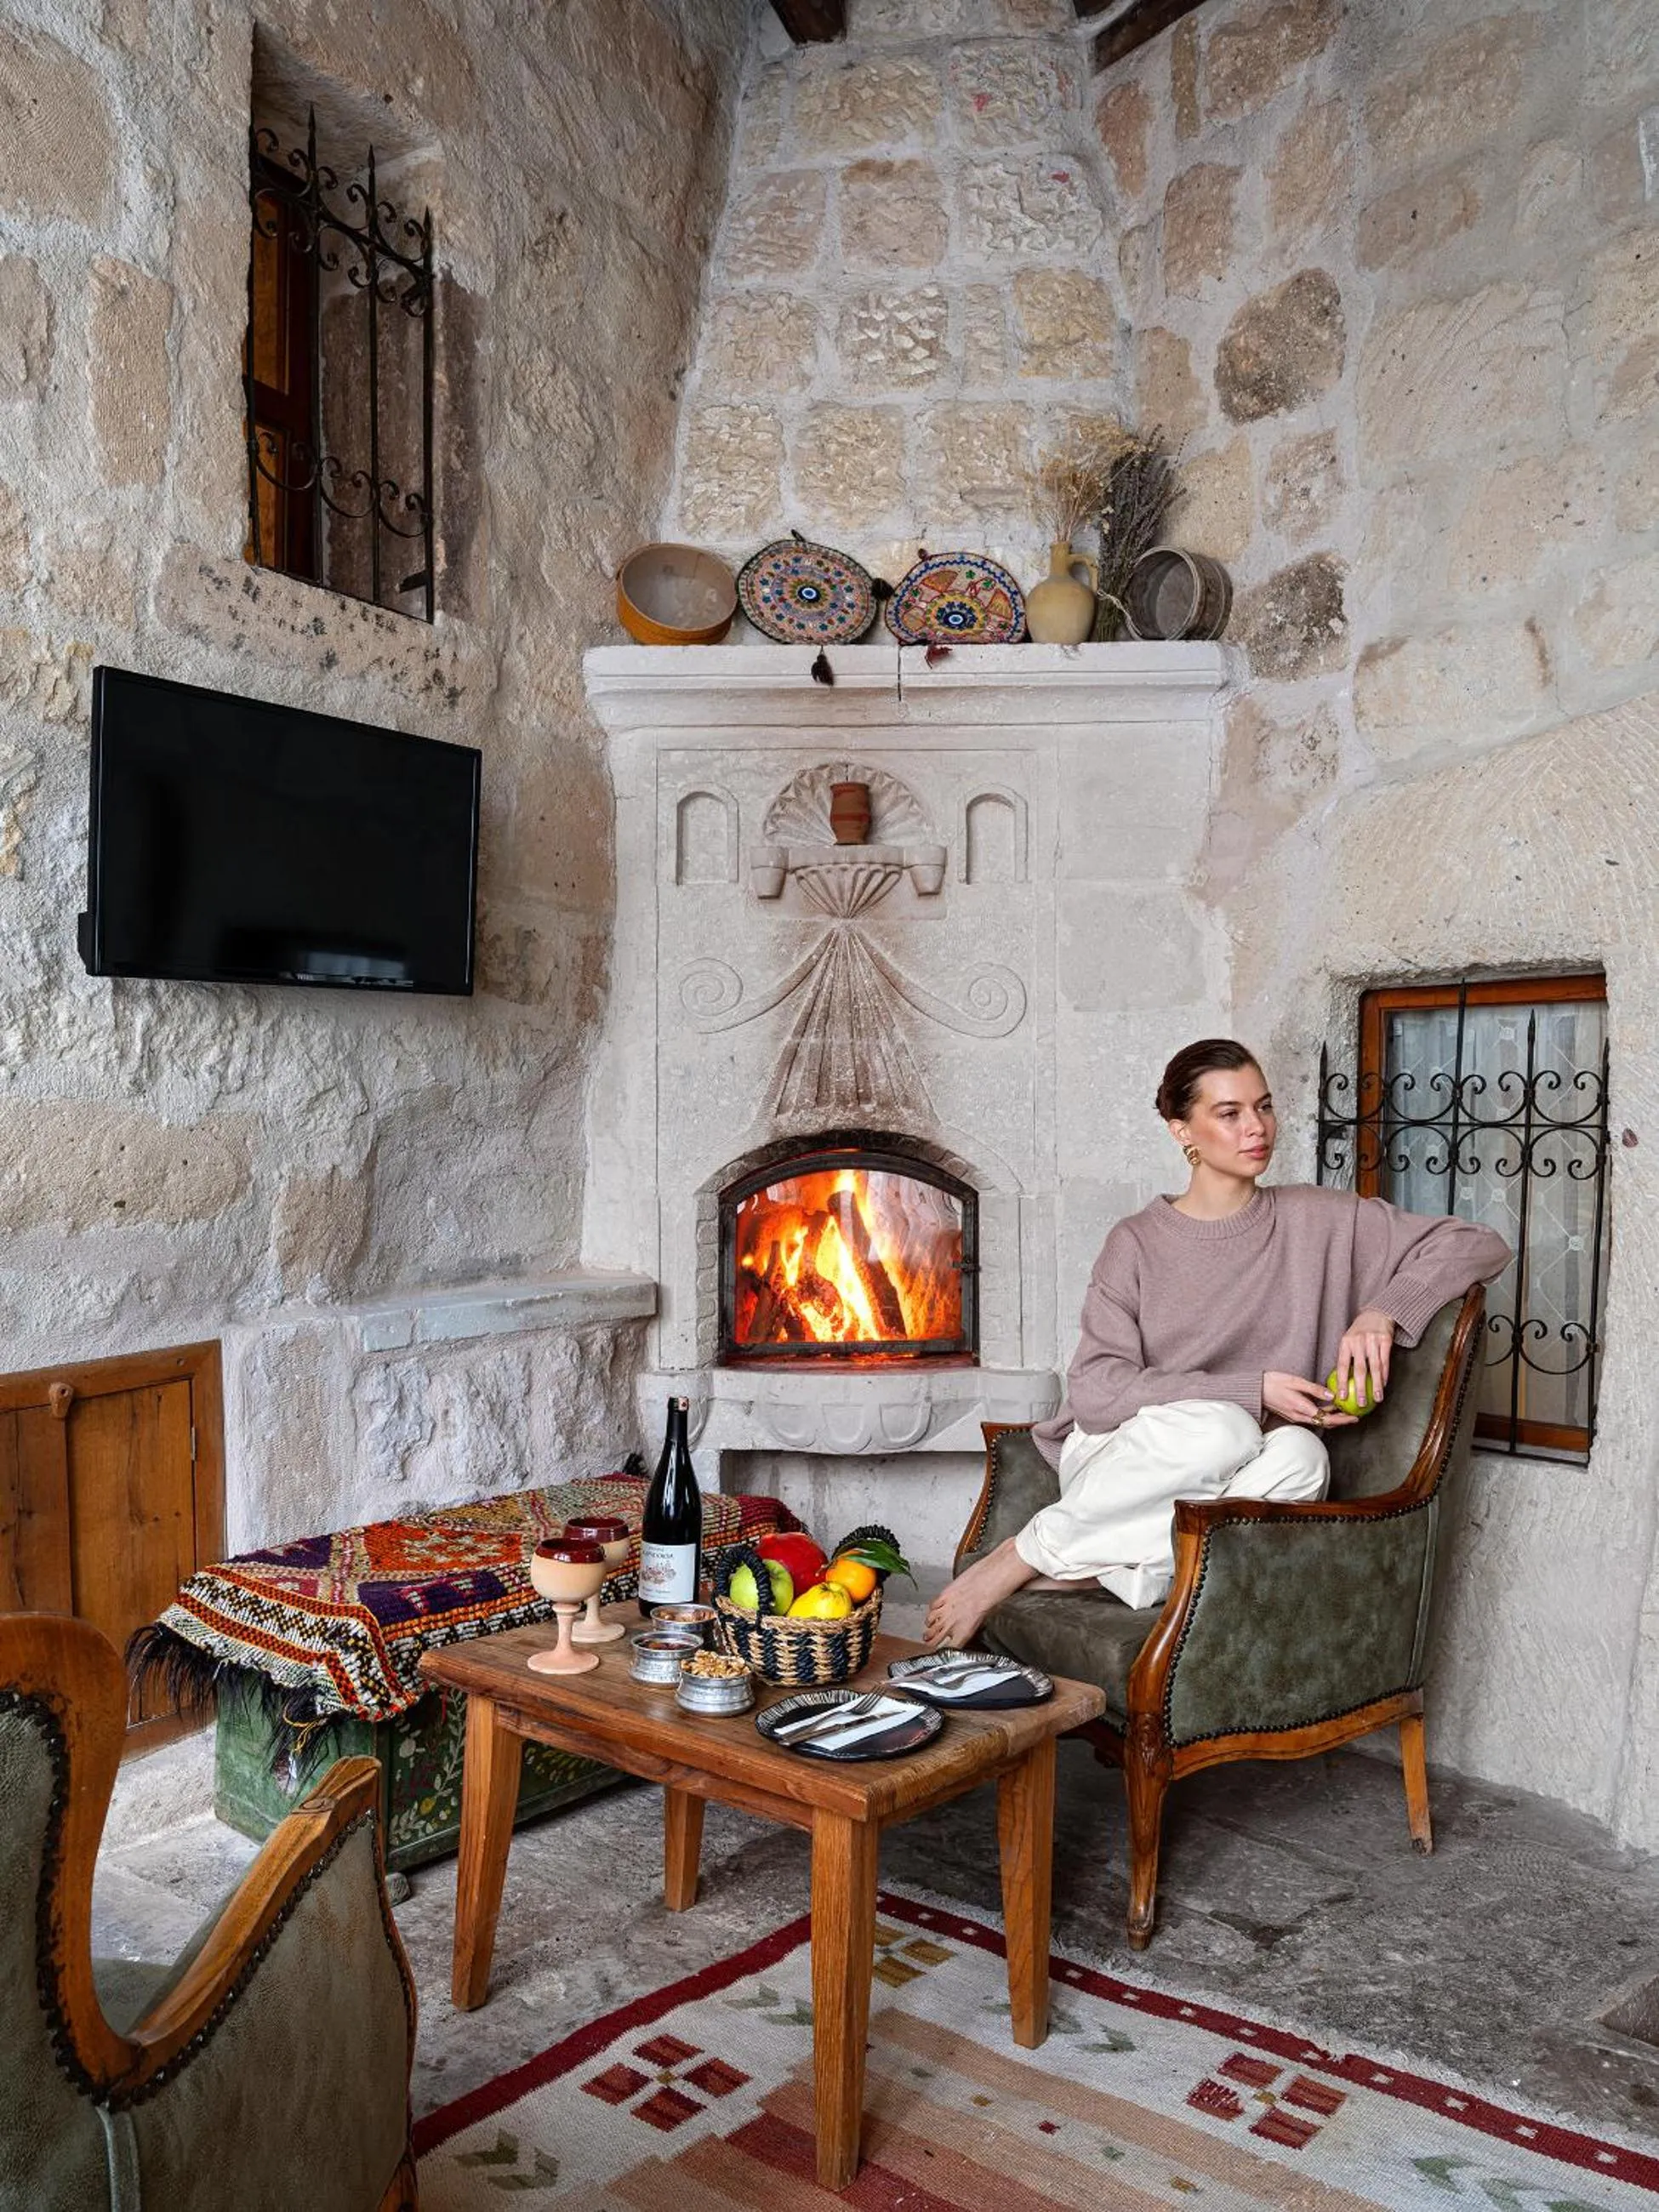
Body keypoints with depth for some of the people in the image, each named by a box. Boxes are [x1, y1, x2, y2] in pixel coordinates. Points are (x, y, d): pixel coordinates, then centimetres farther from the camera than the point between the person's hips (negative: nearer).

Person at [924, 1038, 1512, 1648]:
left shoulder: (1316, 1221, 4)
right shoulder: (1136, 1242, 0)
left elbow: (1481, 1246, 4)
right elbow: (1094, 1392, -10)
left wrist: (1382, 1313, -15)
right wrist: (1254, 1390, -18)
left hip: (1224, 1496, 2)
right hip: (1117, 1460, -2)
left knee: (1299, 1455, -33)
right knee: (1220, 1428, -35)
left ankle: (1095, 1572, -23)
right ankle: (1021, 1556, -19)